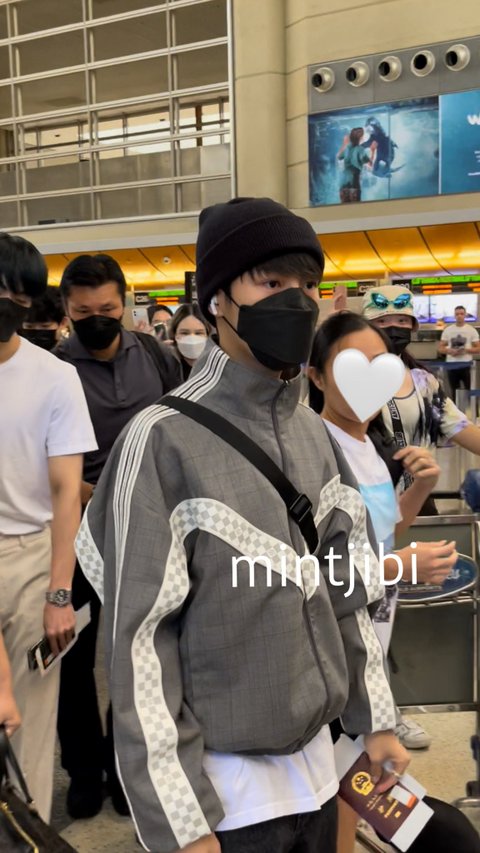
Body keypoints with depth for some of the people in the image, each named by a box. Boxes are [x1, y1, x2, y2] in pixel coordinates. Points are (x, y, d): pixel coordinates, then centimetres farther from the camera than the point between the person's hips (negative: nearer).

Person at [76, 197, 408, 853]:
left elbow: (347, 589, 8)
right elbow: (140, 640, -17)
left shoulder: (314, 436, 1)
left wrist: (374, 719, 10)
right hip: (225, 779, -6)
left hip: (318, 759, 6)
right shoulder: (165, 440, -18)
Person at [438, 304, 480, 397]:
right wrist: (450, 351, -14)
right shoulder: (447, 330, 6)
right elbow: (440, 348, 6)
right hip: (452, 364, 2)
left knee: (469, 390, -1)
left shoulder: (471, 330, 1)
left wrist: (466, 350, -18)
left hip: (466, 364, -2)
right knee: (455, 391, 10)